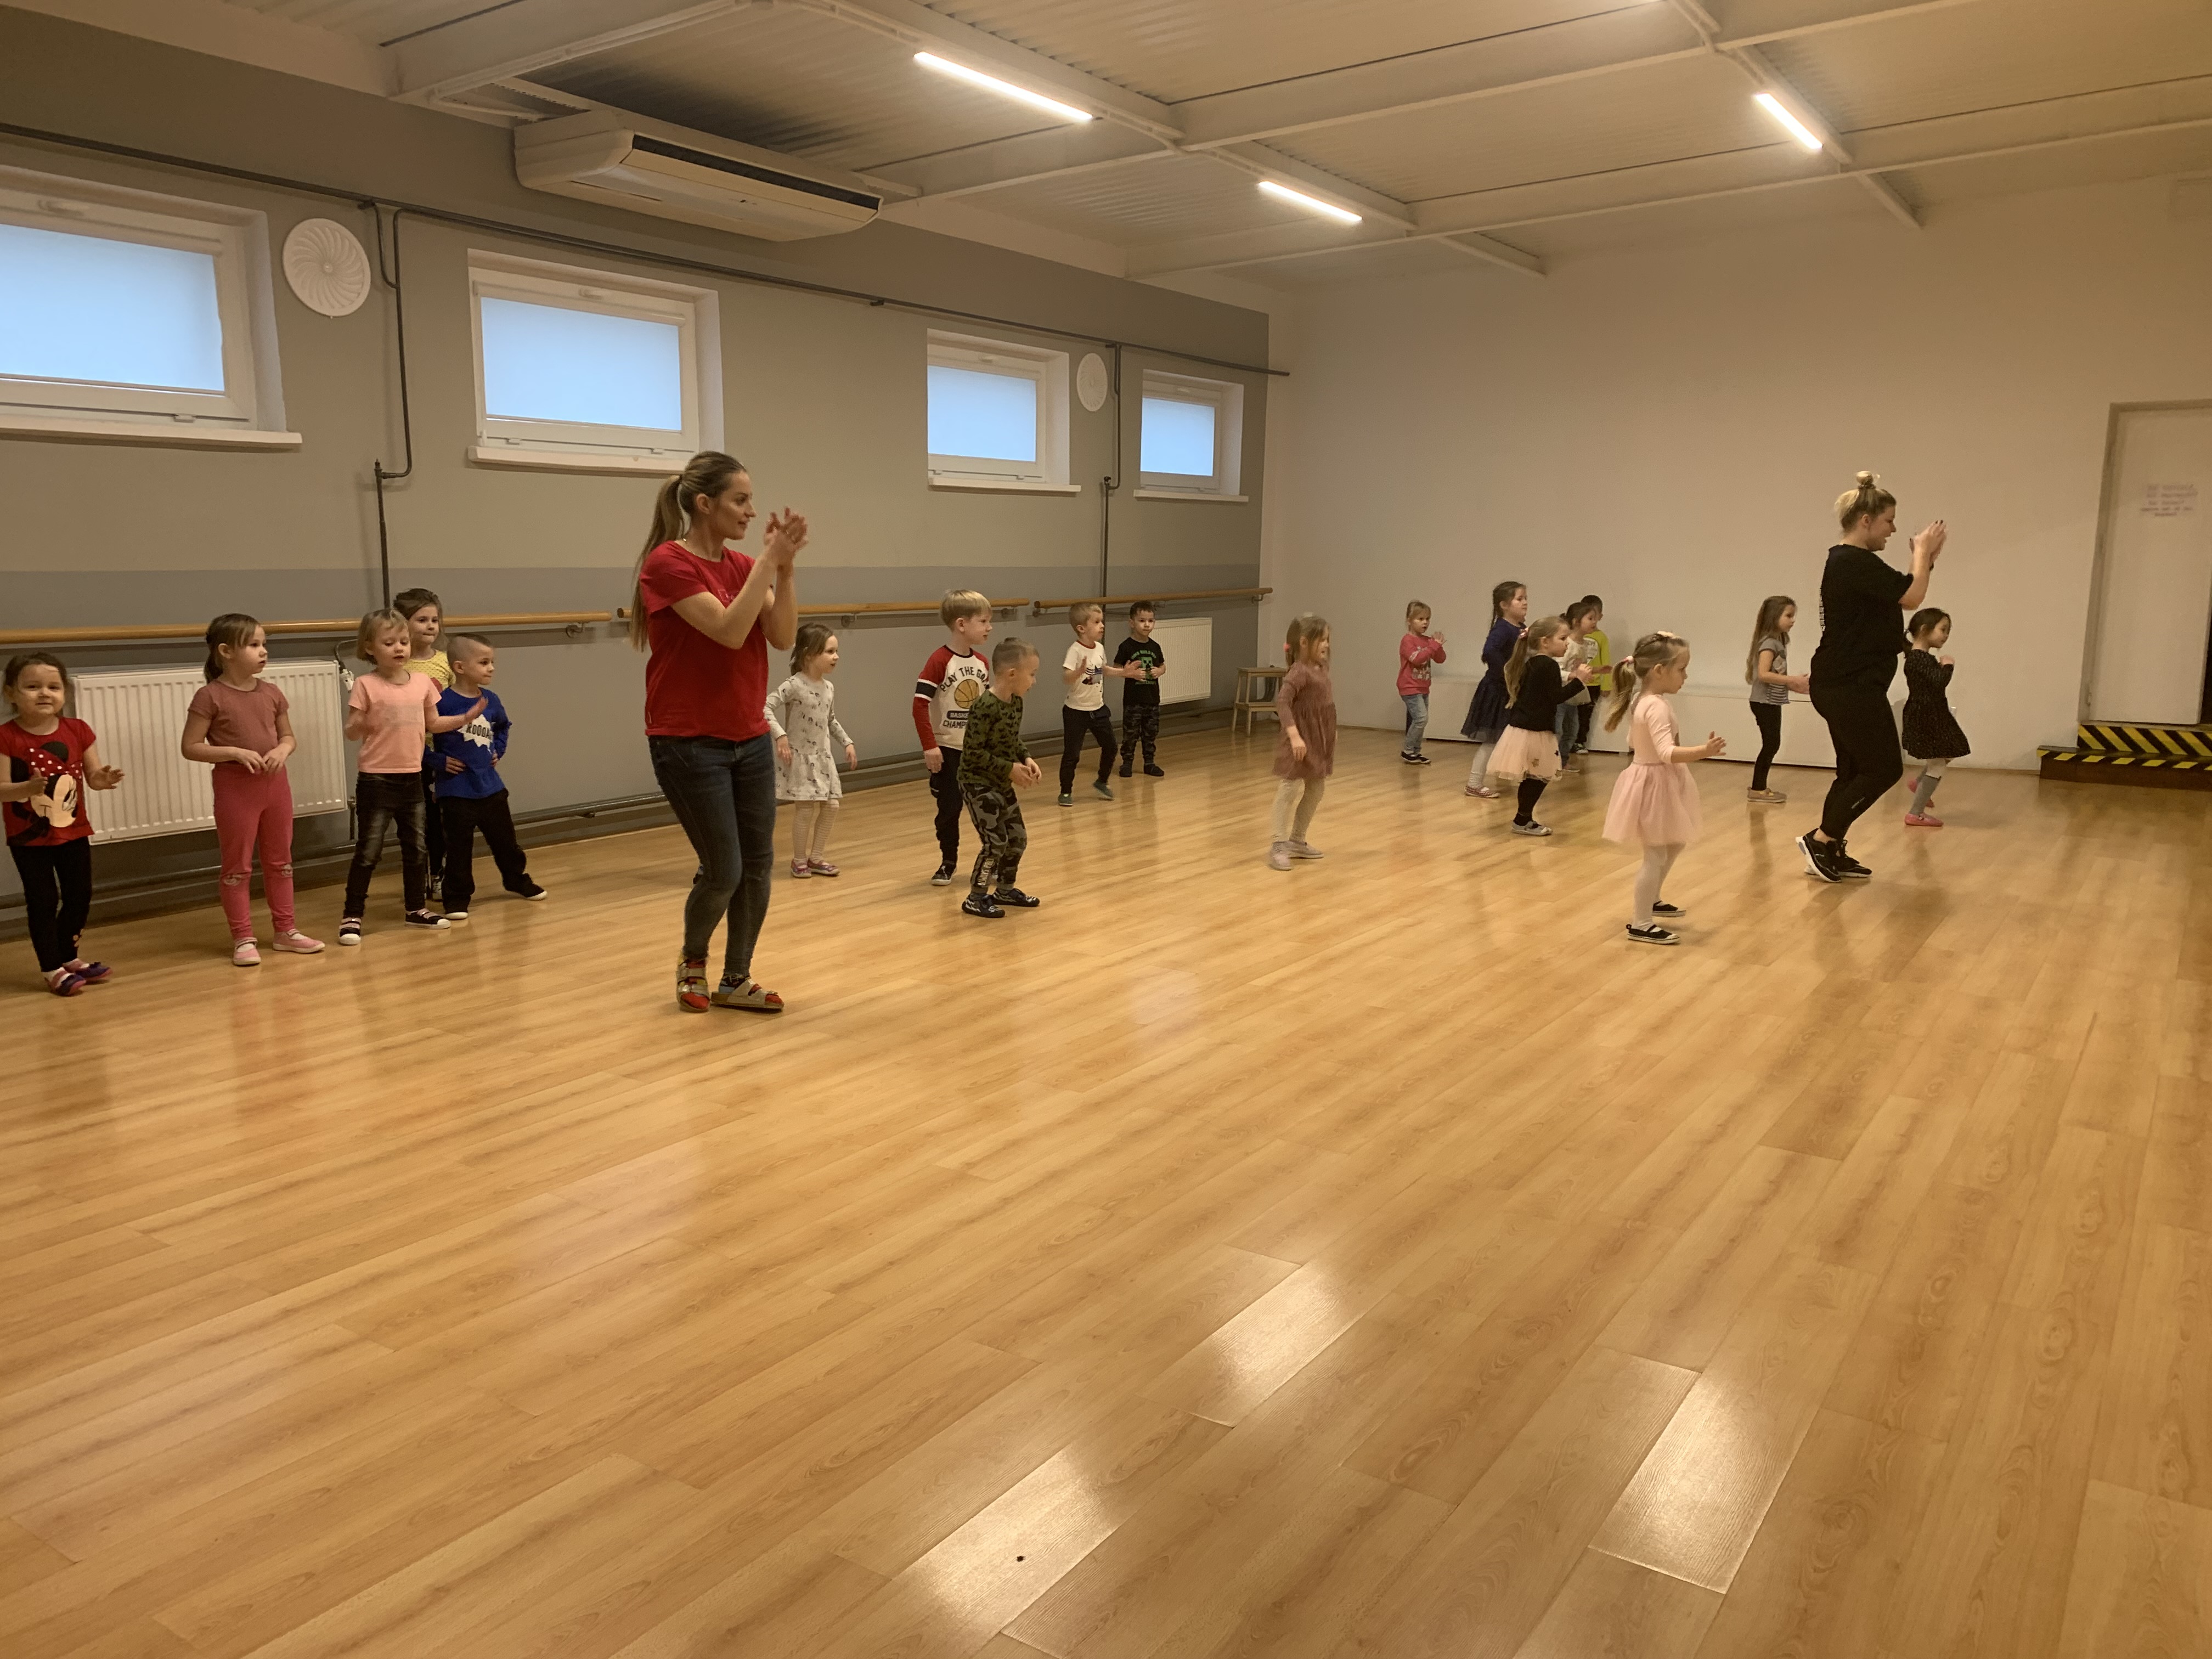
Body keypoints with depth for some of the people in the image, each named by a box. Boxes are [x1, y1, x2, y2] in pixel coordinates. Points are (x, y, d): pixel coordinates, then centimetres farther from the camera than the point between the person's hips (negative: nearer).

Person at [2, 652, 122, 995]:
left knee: (80, 896, 14)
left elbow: (92, 775, 0)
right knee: (43, 901, 1)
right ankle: (51, 969, 12)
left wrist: (101, 779, -23)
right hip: (29, 838, -4)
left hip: (74, 832, 5)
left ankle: (69, 957, 33)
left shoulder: (77, 731, -2)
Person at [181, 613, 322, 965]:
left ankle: (286, 930, 25)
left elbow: (289, 737, 13)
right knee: (237, 866, 4)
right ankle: (243, 939, 12)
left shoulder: (271, 693, 4)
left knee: (280, 860, 14)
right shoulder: (210, 696, -11)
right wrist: (235, 753, -22)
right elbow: (190, 748, -12)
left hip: (275, 783, 6)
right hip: (234, 787, -5)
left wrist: (283, 750, -9)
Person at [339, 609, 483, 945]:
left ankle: (417, 908, 27)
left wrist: (466, 717, 3)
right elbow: (352, 734, -9)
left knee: (416, 847, 14)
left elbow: (432, 725, 15)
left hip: (412, 778, 5)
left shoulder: (422, 682, 4)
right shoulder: (366, 685, -10)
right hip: (376, 780, -5)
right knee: (368, 852, -1)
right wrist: (359, 721, -31)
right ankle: (352, 916, 8)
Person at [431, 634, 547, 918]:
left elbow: (504, 727, 26)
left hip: (490, 785, 6)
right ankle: (457, 898, 12)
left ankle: (518, 881, 35)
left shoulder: (491, 700, 4)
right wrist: (437, 760, -14)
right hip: (456, 790, -6)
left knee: (505, 839, 17)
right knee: (458, 847, 1)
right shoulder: (443, 702, -16)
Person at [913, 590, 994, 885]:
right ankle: (948, 863, 20)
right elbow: (920, 704, -17)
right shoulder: (940, 660, -15)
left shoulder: (982, 662, 3)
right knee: (949, 809, 5)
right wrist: (929, 746, -19)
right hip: (947, 750, -5)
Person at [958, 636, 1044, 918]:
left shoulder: (1016, 703, 2)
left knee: (1018, 837, 13)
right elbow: (972, 753, -24)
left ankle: (1005, 890, 30)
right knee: (996, 841, -9)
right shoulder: (985, 708, -25)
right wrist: (1009, 769, -22)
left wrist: (1026, 759, -2)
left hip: (1002, 784, 9)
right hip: (979, 783, -9)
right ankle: (975, 898, 6)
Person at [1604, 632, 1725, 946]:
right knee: (1656, 856, -3)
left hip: (1659, 782, 11)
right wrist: (1703, 751, -49)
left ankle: (1650, 901, 40)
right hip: (1654, 784, -11)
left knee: (1674, 845, 25)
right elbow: (1667, 753, -37)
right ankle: (1641, 924, 4)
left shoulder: (1644, 700, 5)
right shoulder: (1657, 707, -25)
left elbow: (1634, 742, 19)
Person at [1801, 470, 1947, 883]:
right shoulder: (1854, 562, -17)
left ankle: (1830, 852, 18)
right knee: (1885, 768, -3)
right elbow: (1911, 598, -18)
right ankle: (1820, 838, 1)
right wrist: (1922, 553, -3)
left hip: (1845, 686, 11)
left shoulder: (1851, 563, 16)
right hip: (1850, 687, -11)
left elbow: (1899, 597, 22)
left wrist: (1928, 558, 13)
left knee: (1855, 771, 14)